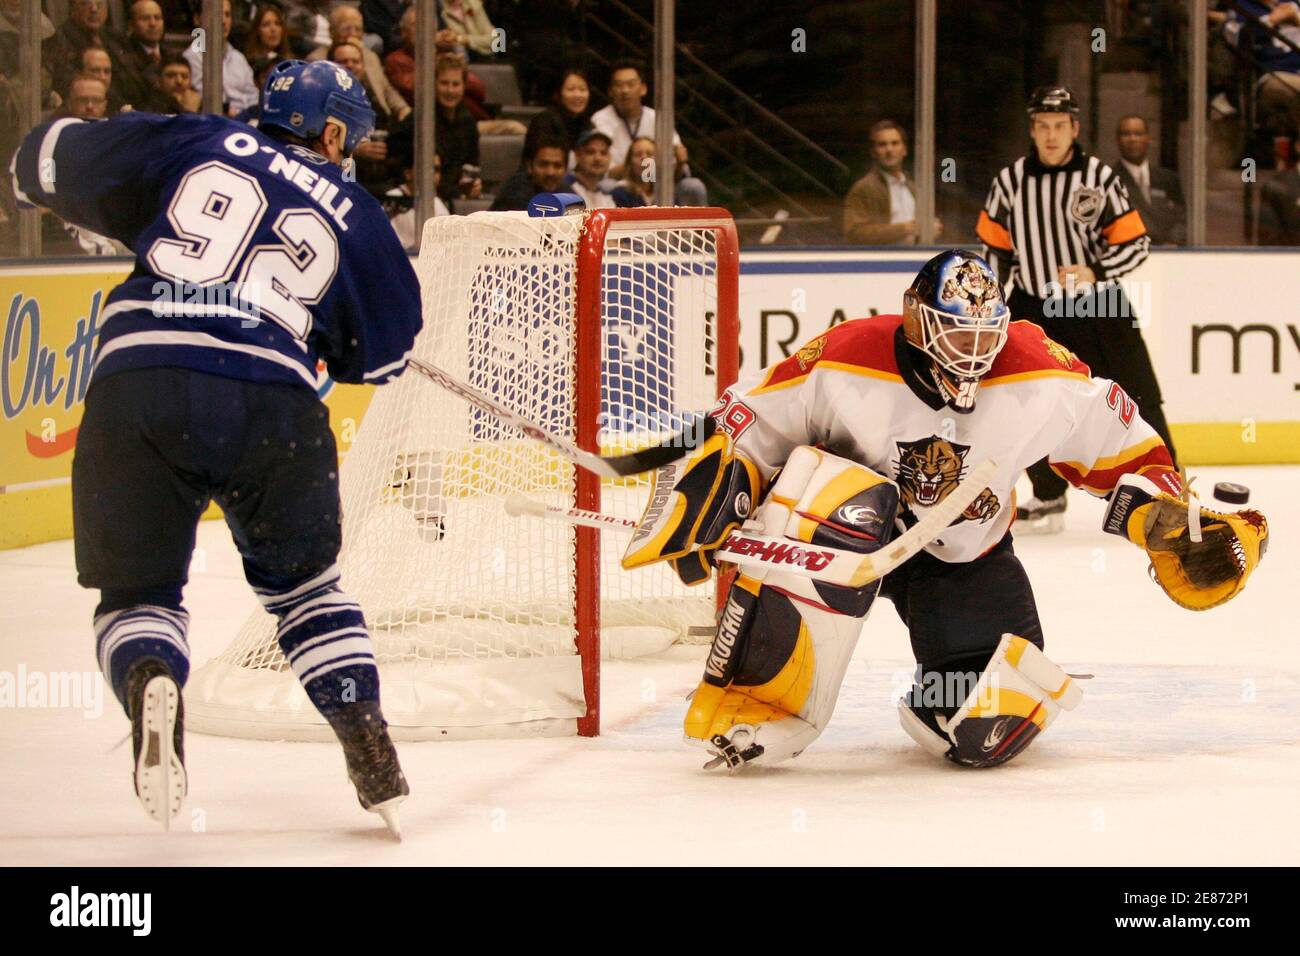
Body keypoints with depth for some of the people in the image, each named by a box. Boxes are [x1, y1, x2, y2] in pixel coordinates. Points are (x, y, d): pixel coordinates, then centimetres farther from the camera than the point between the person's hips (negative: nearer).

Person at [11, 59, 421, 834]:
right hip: (273, 405, 0)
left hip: (138, 384, 0)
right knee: (304, 584, 23)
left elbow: (47, 161, 21)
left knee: (138, 589, 14)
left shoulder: (190, 144, 18)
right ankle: (368, 740, 11)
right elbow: (383, 353, 23)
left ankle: (150, 680, -19)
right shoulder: (355, 216, 19)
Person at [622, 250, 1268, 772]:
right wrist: (707, 492, -28)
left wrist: (1164, 517, -7)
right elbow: (747, 427, -13)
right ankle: (756, 700, -33)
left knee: (988, 732, -15)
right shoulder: (845, 363, -23)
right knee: (845, 504, -41)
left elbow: (1115, 440, 1)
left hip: (966, 557, 3)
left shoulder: (1040, 377, -15)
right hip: (857, 534, -2)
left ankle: (934, 702, 28)